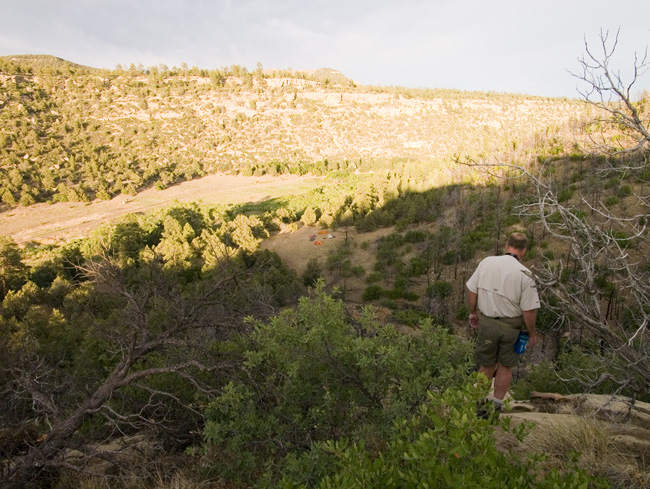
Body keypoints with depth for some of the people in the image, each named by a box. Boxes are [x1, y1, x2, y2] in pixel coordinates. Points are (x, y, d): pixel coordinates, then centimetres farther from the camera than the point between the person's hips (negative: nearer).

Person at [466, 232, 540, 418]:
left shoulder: (486, 262, -9)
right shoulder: (525, 275, -17)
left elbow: (472, 291, -2)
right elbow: (529, 311, -15)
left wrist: (473, 312, 14)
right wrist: (532, 334, 0)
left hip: (486, 322, 2)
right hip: (511, 326, -2)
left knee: (486, 365, 19)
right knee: (505, 367, 18)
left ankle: (479, 405, 28)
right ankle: (495, 408, 29)